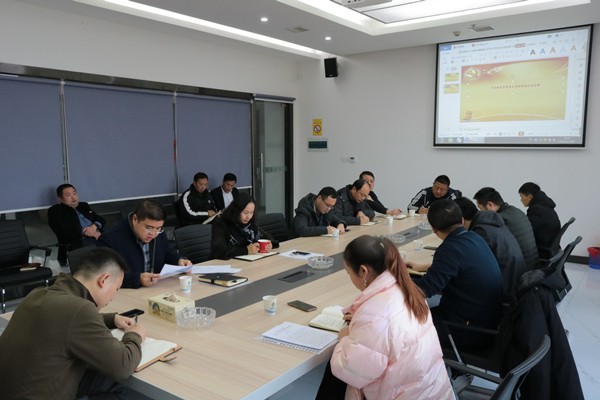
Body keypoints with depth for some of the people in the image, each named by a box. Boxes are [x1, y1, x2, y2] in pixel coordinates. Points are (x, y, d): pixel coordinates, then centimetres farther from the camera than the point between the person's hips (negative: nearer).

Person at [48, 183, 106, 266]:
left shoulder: (84, 206, 28)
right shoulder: (55, 211, 11)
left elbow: (101, 219, 22)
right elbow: (64, 232, -4)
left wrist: (94, 226, -2)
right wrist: (88, 233, -9)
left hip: (98, 236, 5)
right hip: (78, 241, -5)